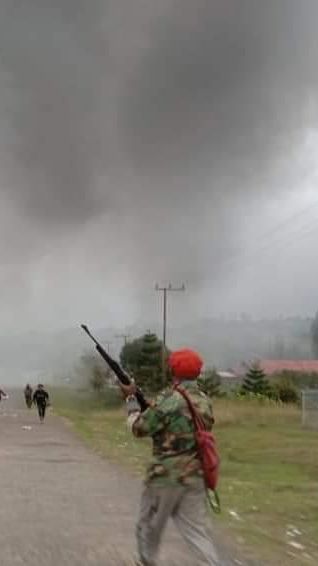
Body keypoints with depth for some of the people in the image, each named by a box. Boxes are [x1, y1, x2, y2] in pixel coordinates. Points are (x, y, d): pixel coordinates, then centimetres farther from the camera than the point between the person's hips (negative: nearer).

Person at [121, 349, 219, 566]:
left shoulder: (169, 401, -17)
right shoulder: (204, 401, 5)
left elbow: (139, 428, -8)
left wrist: (131, 399, 5)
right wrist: (151, 407, 16)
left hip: (167, 476, -6)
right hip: (195, 476, 6)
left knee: (149, 525, 17)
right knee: (196, 530, 9)